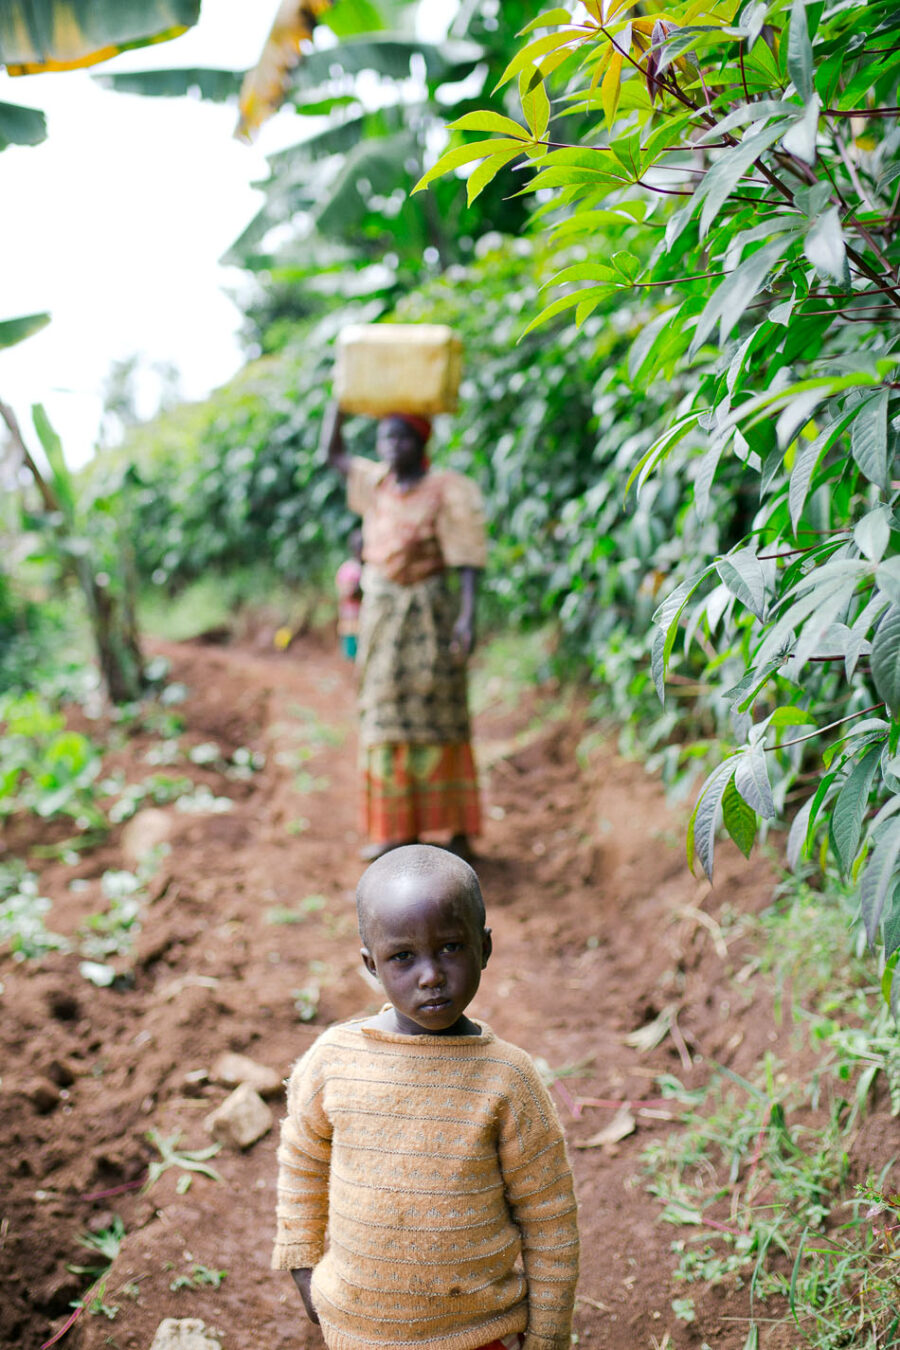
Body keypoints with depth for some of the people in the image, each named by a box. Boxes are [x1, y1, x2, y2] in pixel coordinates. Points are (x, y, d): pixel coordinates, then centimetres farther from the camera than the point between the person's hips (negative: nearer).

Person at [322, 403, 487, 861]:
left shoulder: (446, 492, -8)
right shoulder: (377, 483, 9)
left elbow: (468, 561, -13)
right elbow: (333, 451, 19)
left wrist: (467, 617, -22)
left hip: (429, 613, -6)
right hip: (381, 612, 6)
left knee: (437, 718, -3)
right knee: (386, 718, 8)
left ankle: (459, 832, 6)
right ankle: (399, 829, 17)